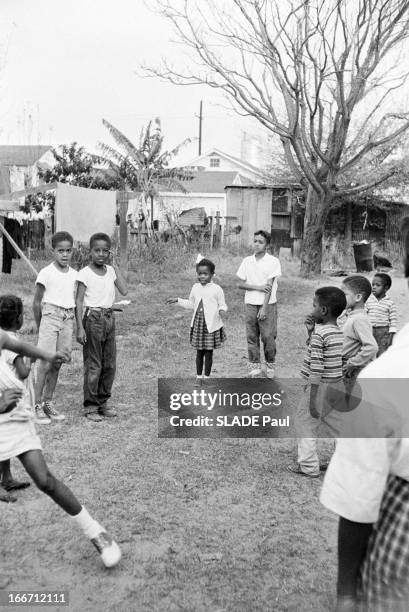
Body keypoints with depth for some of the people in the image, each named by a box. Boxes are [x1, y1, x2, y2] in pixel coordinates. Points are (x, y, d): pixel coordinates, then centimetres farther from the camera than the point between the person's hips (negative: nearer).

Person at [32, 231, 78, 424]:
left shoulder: (74, 274, 9)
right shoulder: (46, 273, -6)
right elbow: (36, 303, -1)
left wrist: (75, 324, 11)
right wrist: (39, 327, 1)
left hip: (68, 319, 5)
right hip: (50, 316, -5)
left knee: (57, 363, 8)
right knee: (45, 363, -7)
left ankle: (48, 402, 19)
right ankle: (37, 405, 1)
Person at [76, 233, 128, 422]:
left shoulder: (110, 271, 7)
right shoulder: (85, 273, -8)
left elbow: (124, 291, -4)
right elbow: (79, 301, -9)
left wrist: (114, 265, 0)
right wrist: (80, 327, -15)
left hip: (109, 318, 6)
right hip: (93, 318, -6)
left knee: (109, 364, 10)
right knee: (93, 365, -1)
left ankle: (102, 402, 22)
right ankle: (90, 407, 9)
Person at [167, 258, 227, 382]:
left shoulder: (216, 289, -7)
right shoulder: (195, 288, 8)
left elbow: (222, 305, -1)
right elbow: (191, 304, 21)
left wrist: (222, 310, -23)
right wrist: (177, 300, 15)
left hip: (212, 325, -4)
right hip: (198, 324, 4)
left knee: (209, 352, 4)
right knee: (199, 351, 10)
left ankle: (206, 377, 17)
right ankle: (199, 376, 21)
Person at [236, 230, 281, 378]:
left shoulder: (273, 261, -5)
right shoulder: (247, 261, 6)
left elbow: (269, 286, -11)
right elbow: (240, 284, 4)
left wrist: (264, 308, -15)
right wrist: (258, 287, -11)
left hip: (268, 304, -3)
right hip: (250, 304, 3)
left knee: (268, 336, -3)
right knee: (251, 336, 5)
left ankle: (270, 365, 16)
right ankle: (254, 366, 16)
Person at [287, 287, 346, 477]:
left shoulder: (319, 333, -18)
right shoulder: (339, 332, 7)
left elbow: (316, 368, -21)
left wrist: (312, 399, -20)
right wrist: (311, 332, 7)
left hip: (321, 387, -8)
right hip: (337, 386, 8)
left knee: (305, 423, 6)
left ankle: (308, 466, 11)